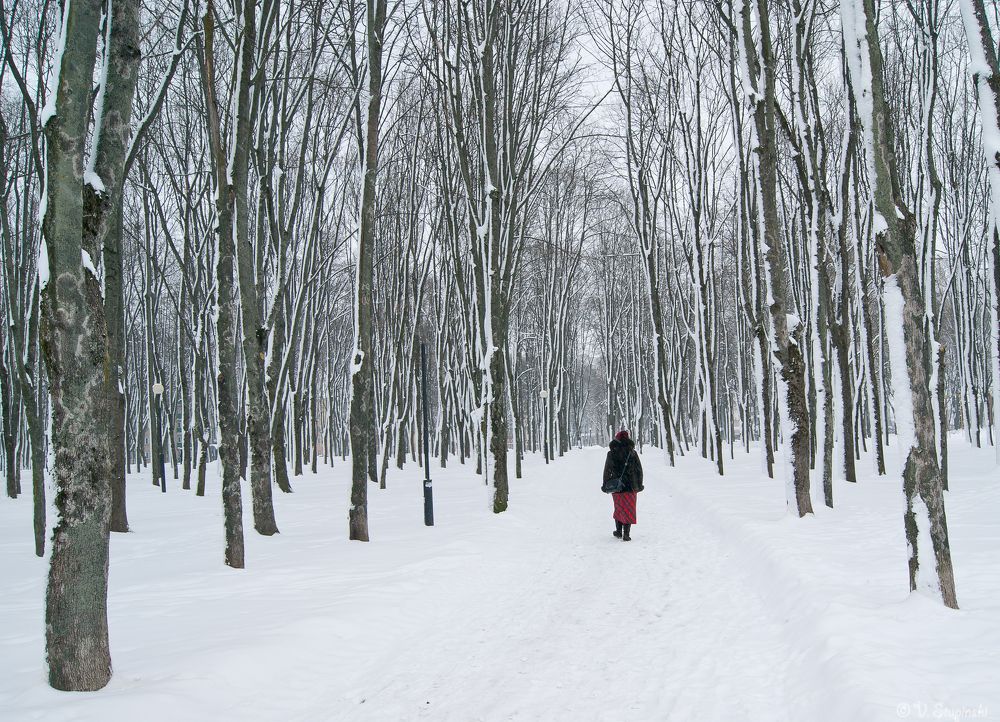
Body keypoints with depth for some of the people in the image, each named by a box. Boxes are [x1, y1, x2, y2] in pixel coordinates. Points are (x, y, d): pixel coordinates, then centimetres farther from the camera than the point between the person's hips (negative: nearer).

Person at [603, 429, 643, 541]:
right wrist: (639, 485, 11)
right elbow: (639, 470, 1)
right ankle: (626, 535, 3)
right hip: (631, 486, -1)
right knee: (629, 510, 7)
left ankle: (619, 531, 22)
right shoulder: (632, 452, -4)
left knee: (618, 508, 18)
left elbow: (607, 471, 1)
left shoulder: (611, 453, -5)